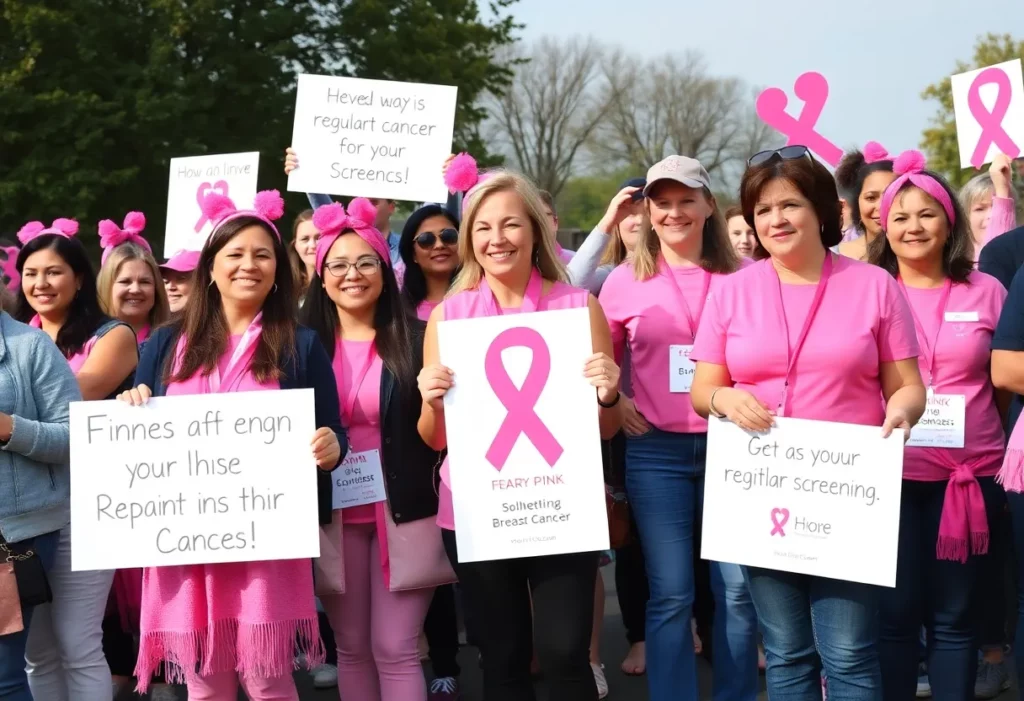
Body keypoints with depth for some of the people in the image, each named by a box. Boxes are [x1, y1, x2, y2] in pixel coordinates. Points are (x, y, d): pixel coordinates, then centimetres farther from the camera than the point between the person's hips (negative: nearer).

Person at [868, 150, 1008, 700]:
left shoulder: (986, 291, 6)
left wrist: (997, 441, 5)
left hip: (970, 474, 1)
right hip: (889, 475, -1)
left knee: (953, 615, 7)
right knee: (895, 613, 2)